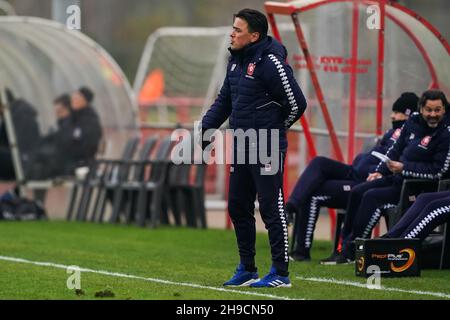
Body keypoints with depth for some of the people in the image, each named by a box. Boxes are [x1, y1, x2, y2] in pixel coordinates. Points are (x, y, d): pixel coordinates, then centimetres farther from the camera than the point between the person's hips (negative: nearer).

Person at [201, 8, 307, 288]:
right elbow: (224, 101, 20)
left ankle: (281, 273, 0)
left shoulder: (270, 63, -16)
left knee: (271, 209, -5)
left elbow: (296, 103, -14)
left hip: (266, 150, -9)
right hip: (240, 149, 9)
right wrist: (205, 129, 8)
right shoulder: (236, 61, 11)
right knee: (238, 207, 13)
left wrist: (274, 129, 0)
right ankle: (247, 270, 24)